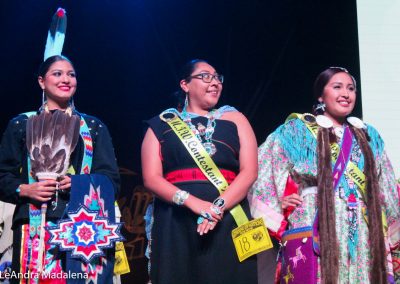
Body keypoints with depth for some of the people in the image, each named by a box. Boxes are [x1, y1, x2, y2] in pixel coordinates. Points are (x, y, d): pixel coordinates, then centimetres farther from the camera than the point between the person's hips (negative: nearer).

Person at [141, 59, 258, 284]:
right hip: (175, 225, -1)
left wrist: (218, 206, -13)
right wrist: (193, 202, -15)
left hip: (228, 222, 1)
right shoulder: (163, 124, 10)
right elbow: (152, 178, -1)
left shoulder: (234, 119, 13)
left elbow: (249, 171, 2)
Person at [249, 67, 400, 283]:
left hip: (363, 235, 4)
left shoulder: (369, 136, 18)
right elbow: (262, 168, 4)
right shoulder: (297, 130, 5)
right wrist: (279, 202, -6)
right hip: (313, 231, -4)